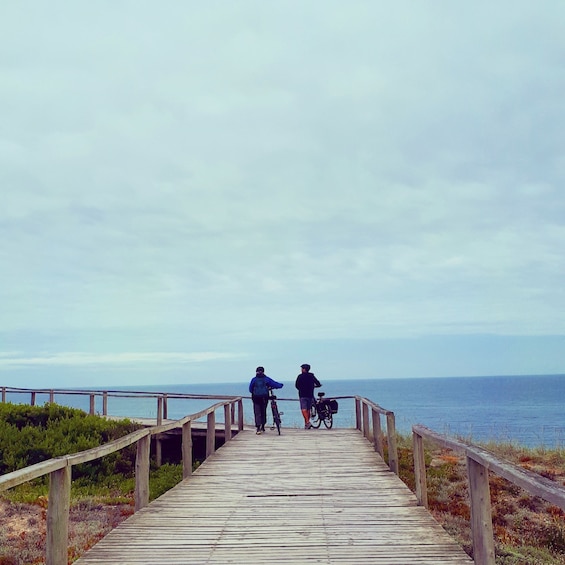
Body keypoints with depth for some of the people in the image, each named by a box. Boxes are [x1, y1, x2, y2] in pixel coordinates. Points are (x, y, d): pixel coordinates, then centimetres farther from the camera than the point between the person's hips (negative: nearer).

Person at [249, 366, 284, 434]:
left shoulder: (254, 379, 2)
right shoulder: (266, 379, 2)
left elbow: (250, 389, 4)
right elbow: (275, 384, 2)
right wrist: (281, 385, 20)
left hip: (256, 398, -1)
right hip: (264, 398, 1)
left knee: (257, 413, -1)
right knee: (263, 412, 16)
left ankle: (258, 428, -15)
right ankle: (262, 427, 22)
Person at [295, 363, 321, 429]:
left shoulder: (300, 376, -5)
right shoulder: (312, 376, 8)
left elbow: (296, 385, -3)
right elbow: (319, 384, 7)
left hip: (303, 395, -5)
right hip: (310, 395, 5)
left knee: (303, 409, -10)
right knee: (308, 409, 11)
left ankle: (308, 422, -26)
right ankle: (306, 424, 13)